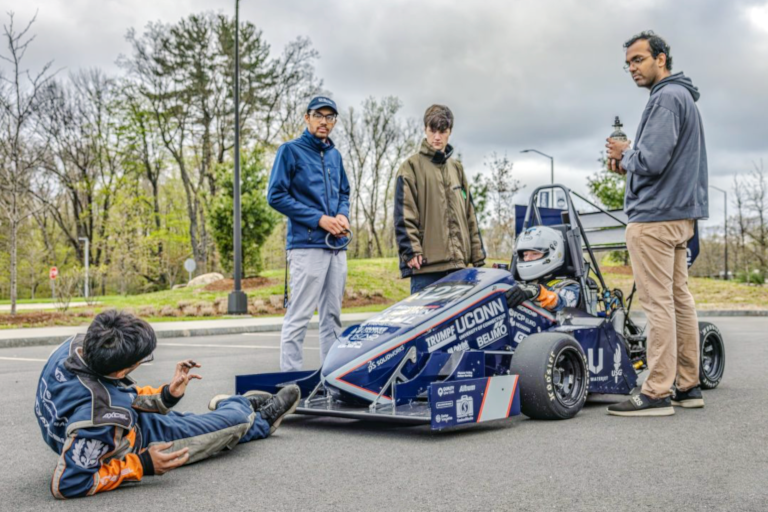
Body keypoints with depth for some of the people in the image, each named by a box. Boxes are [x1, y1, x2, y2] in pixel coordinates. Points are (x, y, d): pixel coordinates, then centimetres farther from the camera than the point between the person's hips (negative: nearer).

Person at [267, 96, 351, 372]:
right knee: (299, 315, -8)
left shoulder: (334, 155, 19)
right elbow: (276, 196, -7)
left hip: (336, 246, 7)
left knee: (332, 315, 11)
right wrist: (319, 219, -13)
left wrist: (343, 215, 3)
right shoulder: (291, 150, -1)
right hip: (307, 244, -7)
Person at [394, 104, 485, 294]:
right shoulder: (412, 166, 2)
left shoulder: (456, 168, 20)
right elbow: (404, 214, -5)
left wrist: (478, 254, 14)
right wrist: (411, 251, -15)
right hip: (426, 263, -5)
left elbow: (469, 213, 20)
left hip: (458, 262, 6)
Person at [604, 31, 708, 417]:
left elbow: (651, 161, -22)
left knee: (658, 303, -9)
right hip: (681, 213, 10)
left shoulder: (666, 97, -12)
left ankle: (657, 393, -6)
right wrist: (628, 164, 9)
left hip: (654, 216, -10)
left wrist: (624, 153, -2)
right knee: (679, 299, 11)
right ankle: (688, 387, 17)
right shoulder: (682, 96, 20)